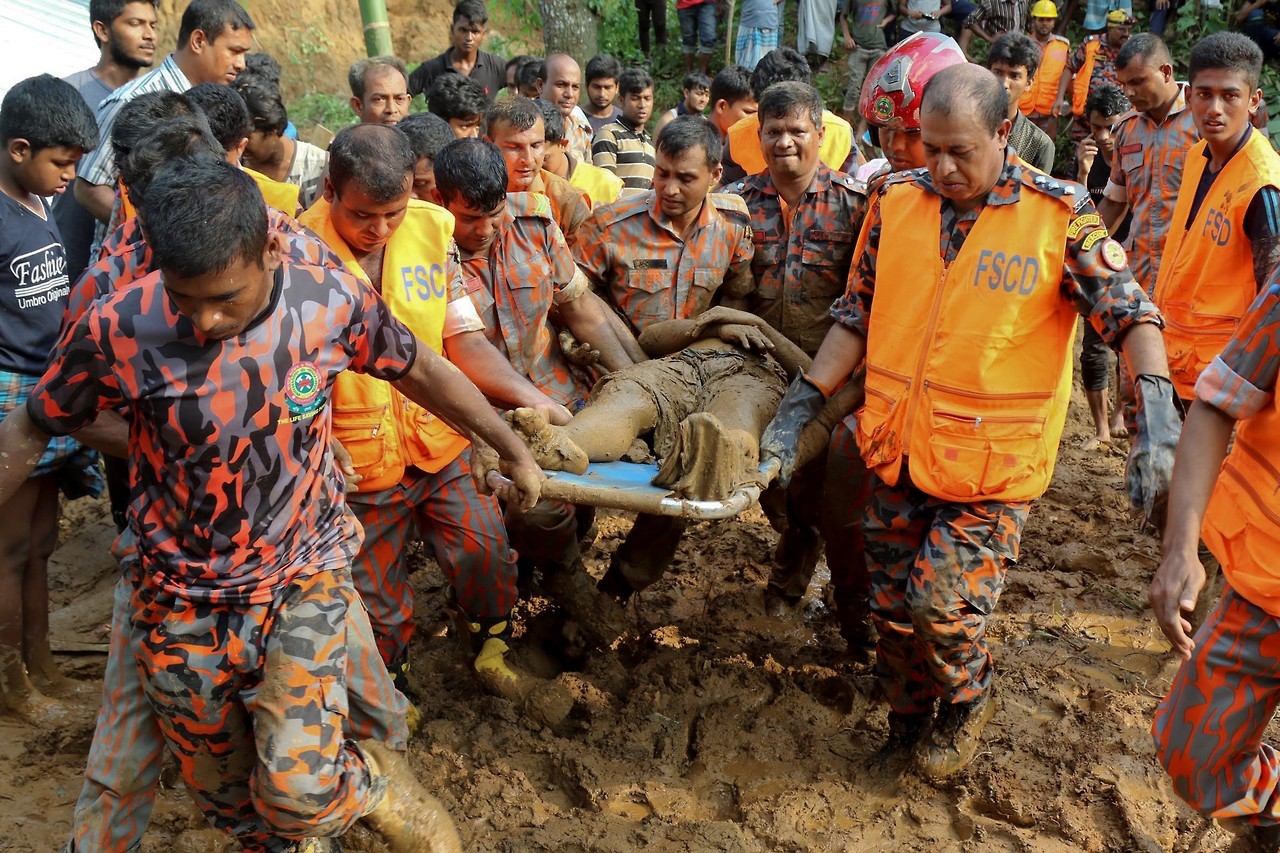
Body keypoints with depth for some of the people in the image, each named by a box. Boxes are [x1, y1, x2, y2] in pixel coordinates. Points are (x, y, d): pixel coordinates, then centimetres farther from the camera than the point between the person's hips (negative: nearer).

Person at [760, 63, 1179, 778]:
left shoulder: (1060, 215, -8)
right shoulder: (897, 202, 3)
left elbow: (1128, 311, -10)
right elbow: (857, 317, 8)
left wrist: (1157, 409, -26)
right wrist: (801, 405, 3)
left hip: (994, 461, -4)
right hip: (899, 450, 4)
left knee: (943, 601, -8)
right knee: (894, 607, 12)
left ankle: (971, 695, 27)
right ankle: (909, 722, 39)